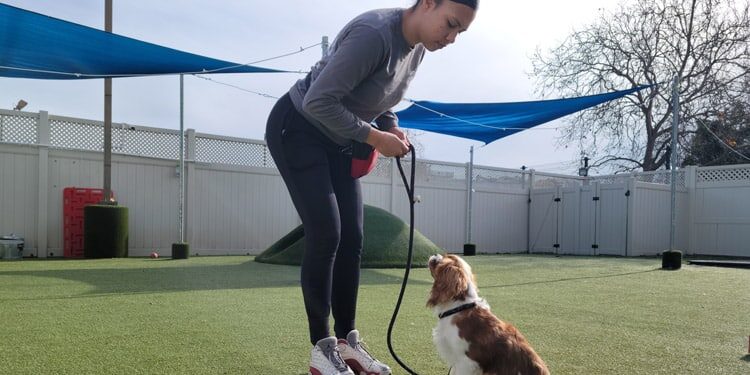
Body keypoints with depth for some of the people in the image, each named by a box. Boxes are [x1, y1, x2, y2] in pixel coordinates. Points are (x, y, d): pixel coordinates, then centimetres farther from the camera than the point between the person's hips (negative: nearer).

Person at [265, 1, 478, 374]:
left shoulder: (418, 47, -1)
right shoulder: (374, 34, -29)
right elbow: (317, 101, -30)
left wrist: (393, 127, -6)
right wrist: (376, 137, -24)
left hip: (336, 141, 9)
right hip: (297, 129, -8)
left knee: (351, 239, 3)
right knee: (325, 234, -14)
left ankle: (346, 341, 13)